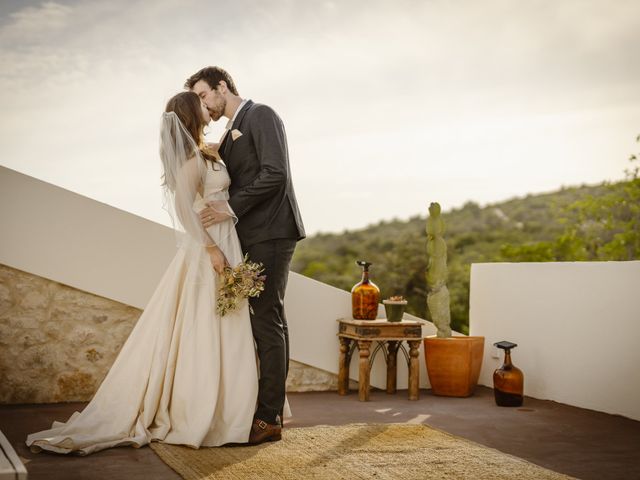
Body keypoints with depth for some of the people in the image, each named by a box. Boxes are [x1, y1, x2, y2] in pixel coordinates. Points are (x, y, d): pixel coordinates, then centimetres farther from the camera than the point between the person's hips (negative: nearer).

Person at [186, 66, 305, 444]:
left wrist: (230, 208, -17)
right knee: (269, 320, 10)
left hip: (271, 233, -9)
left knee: (266, 320, -9)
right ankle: (272, 408, 16)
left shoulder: (261, 115, -5)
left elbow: (275, 173, -17)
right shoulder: (231, 133, 23)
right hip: (254, 236, 9)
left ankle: (269, 417, -5)